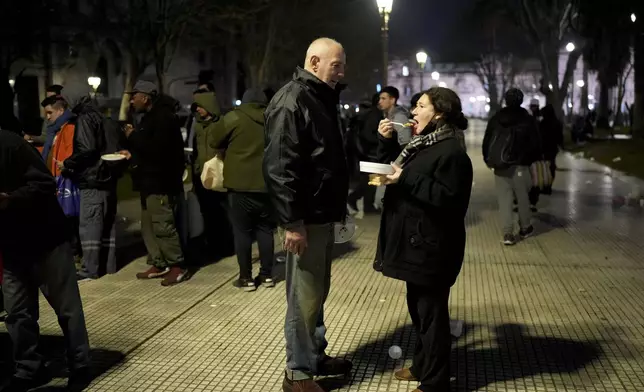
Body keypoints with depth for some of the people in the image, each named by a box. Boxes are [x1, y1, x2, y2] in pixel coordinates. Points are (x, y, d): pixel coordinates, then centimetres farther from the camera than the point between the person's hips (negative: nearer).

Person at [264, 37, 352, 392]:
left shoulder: (322, 99, 16)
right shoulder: (291, 101, -15)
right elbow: (279, 166, -21)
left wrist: (339, 205, 15)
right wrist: (292, 222, -23)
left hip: (323, 213, 9)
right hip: (305, 217, -9)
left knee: (317, 292, 18)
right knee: (304, 297, -1)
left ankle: (316, 356, 31)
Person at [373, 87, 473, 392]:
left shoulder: (451, 151, -18)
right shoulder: (422, 143, 14)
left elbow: (448, 198, -25)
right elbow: (396, 169, 18)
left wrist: (406, 178, -24)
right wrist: (387, 142, 4)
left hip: (431, 246, -10)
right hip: (416, 241, 10)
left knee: (431, 312, 0)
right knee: (418, 307, 20)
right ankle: (422, 366, 34)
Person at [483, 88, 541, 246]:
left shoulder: (495, 119, 6)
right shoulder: (528, 119, -1)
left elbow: (486, 141, 7)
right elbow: (535, 143, -2)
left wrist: (489, 160, 15)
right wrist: (534, 160, 11)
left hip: (499, 165, 2)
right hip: (520, 165, -2)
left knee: (504, 198, 3)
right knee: (522, 197, 13)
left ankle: (508, 233, -2)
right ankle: (525, 228, 27)